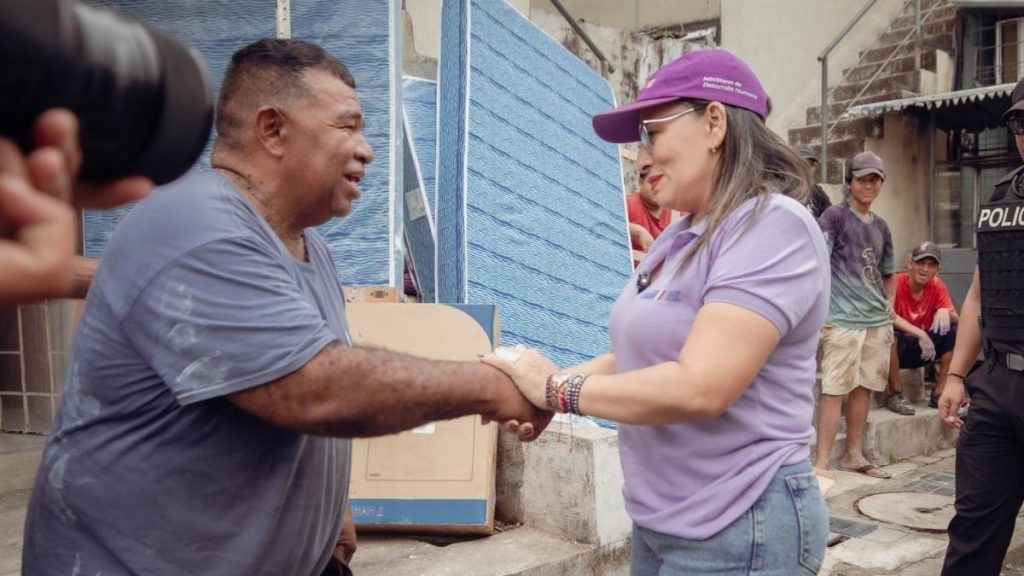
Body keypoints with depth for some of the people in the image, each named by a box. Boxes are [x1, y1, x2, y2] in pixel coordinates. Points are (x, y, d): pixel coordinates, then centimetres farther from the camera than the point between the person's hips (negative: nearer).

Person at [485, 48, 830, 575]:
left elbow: (699, 387, -27)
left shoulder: (773, 225, -18)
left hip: (737, 529, -7)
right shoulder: (678, 238, 8)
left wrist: (558, 388, -17)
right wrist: (542, 392, -6)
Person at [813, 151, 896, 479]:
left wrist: (889, 306, 14)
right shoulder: (834, 216, -3)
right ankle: (822, 462, -4)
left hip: (878, 320, 7)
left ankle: (853, 455, 22)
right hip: (843, 318, -7)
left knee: (864, 387, 11)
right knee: (835, 389, -8)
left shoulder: (881, 226, 17)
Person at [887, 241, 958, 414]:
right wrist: (920, 333, -38)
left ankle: (938, 393, -5)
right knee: (889, 334, -36)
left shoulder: (937, 286, -3)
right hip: (896, 348, -5)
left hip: (923, 350, 5)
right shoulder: (896, 282, -18)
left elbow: (956, 320, -5)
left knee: (955, 332, -14)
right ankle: (896, 395, -18)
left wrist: (945, 312, -29)